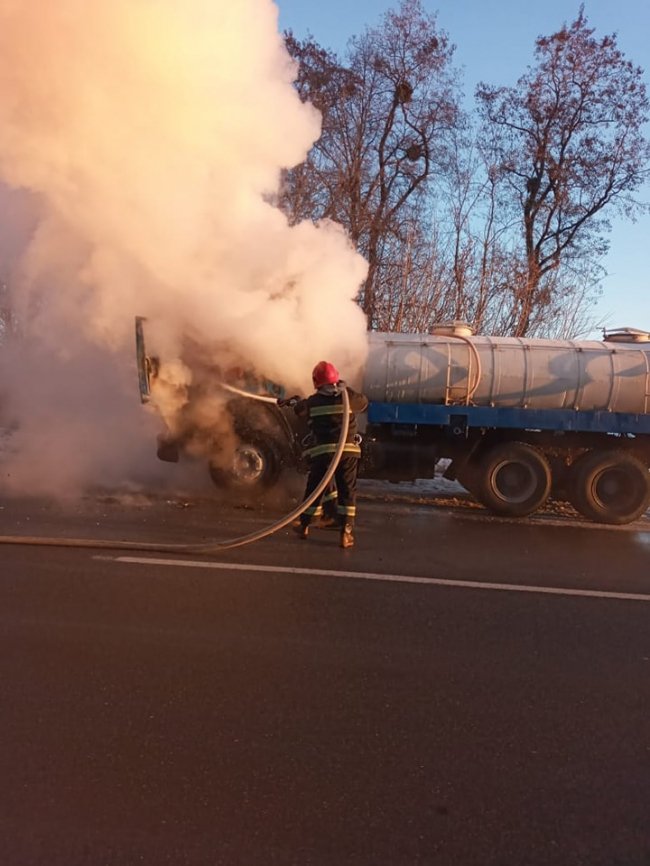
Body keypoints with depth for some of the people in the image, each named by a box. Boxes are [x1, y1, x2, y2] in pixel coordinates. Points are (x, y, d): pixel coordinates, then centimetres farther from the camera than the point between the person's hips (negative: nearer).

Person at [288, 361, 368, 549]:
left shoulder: (313, 401, 3)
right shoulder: (349, 397, 3)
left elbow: (299, 409, 21)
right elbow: (364, 403, 23)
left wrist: (299, 402, 44)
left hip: (322, 450, 1)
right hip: (347, 450, 0)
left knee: (314, 488, 15)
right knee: (347, 491, 4)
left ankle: (304, 526, 28)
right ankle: (346, 533, 0)